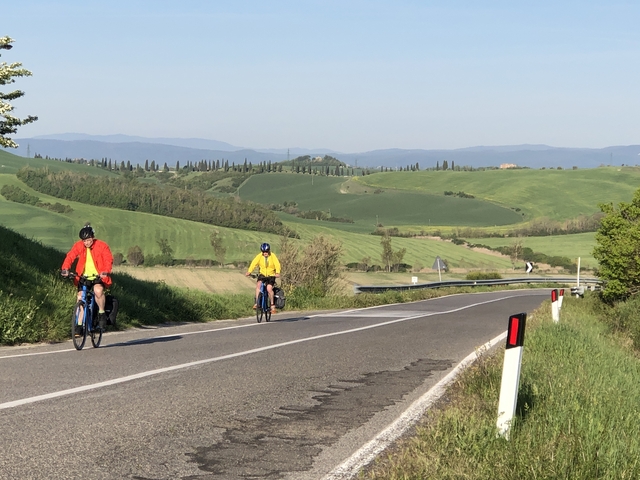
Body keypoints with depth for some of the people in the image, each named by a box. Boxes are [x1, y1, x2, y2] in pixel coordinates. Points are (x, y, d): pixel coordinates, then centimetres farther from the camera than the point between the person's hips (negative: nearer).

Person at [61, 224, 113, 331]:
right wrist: (65, 269, -30)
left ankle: (102, 313, -10)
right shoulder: (78, 246, -1)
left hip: (98, 277, -4)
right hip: (83, 277, 4)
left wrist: (106, 272, -37)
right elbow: (70, 257, -11)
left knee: (98, 290, -32)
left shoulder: (102, 246, -8)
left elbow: (108, 260, -18)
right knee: (80, 297, -8)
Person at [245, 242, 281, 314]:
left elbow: (277, 264, -26)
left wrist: (277, 273, -45)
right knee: (258, 284, -26)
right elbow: (254, 263, -21)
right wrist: (249, 272, -36)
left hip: (271, 275, -2)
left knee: (269, 288, -23)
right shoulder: (259, 256, -9)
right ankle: (256, 302, -20)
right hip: (262, 274, 2)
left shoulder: (272, 256, -14)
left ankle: (272, 304, -4)